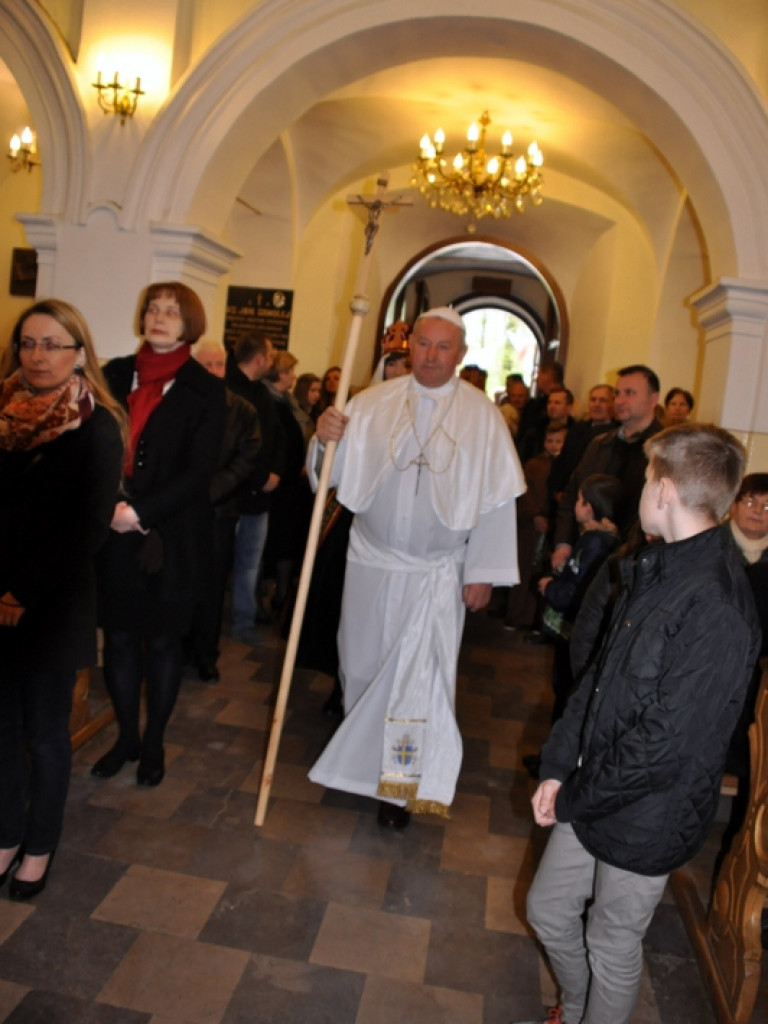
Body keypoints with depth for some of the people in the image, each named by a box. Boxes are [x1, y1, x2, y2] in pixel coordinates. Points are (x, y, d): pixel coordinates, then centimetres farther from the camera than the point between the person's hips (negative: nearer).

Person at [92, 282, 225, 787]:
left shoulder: (205, 389, -3)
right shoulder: (116, 374, 7)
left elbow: (199, 470, -9)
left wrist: (141, 512, -16)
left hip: (172, 537, -3)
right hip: (114, 534, 3)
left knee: (163, 640, 9)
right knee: (119, 636, 10)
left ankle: (154, 743, 27)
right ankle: (127, 736, 30)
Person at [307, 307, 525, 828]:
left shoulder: (483, 415, -4)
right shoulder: (372, 403, 0)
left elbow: (497, 498, -5)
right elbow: (338, 473, -2)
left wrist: (483, 572, -8)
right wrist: (325, 440, -24)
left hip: (437, 574, -2)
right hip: (371, 561, 3)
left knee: (420, 676, 0)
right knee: (362, 664, 16)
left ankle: (401, 784, 17)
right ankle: (358, 758, 42)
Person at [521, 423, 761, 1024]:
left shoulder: (717, 608, -28)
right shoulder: (656, 570, 2)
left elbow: (666, 746, -26)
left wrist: (573, 800, -13)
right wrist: (557, 768, 1)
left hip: (647, 817, -8)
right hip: (593, 793, 8)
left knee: (611, 946, 15)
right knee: (548, 910, 23)